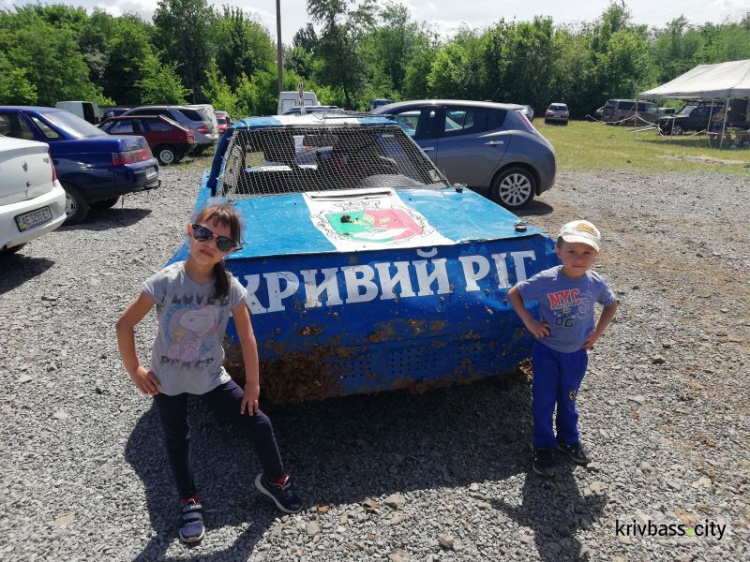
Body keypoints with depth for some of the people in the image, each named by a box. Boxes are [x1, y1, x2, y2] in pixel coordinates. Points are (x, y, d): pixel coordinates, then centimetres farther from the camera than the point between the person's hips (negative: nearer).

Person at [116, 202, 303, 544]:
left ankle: (274, 479, 28)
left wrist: (252, 384, -6)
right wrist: (134, 371, -8)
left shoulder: (231, 288, -18)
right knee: (177, 441, 16)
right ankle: (190, 503, 40)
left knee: (259, 424, 0)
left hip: (210, 378, 1)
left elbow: (247, 337, -9)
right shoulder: (166, 282, -22)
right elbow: (125, 325, -12)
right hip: (166, 381, -1)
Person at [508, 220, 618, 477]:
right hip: (546, 351, -2)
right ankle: (544, 446, 26)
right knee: (544, 400, 8)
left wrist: (597, 333, -1)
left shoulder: (596, 283, -13)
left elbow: (611, 305, 8)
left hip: (576, 353, 2)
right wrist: (529, 322, -16)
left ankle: (568, 439, 43)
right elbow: (513, 294, -11)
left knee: (567, 399, 20)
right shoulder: (545, 280, -22)